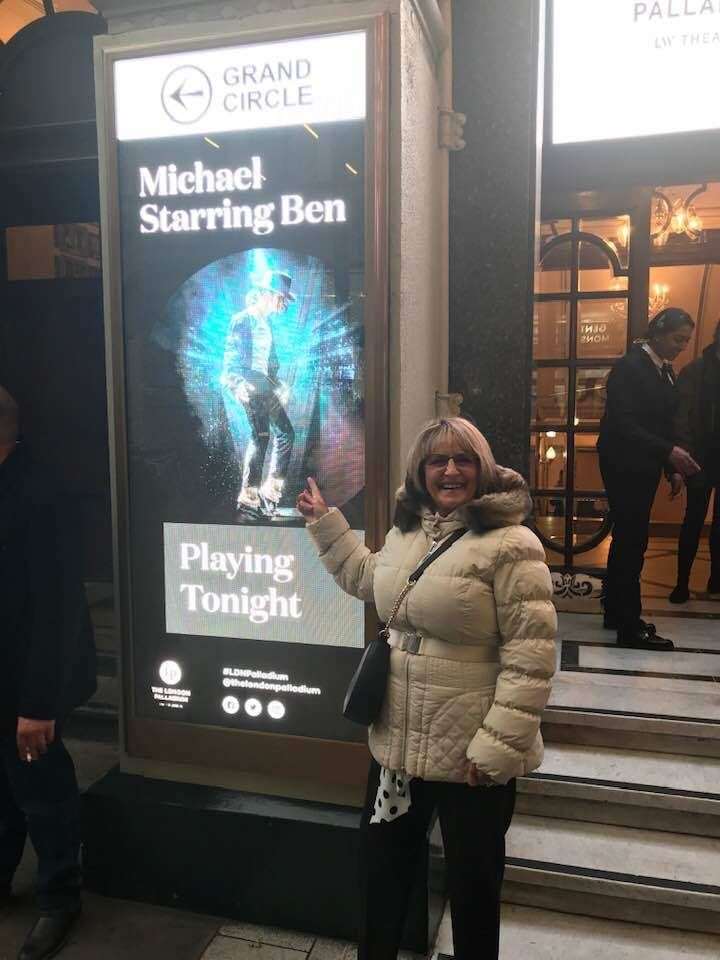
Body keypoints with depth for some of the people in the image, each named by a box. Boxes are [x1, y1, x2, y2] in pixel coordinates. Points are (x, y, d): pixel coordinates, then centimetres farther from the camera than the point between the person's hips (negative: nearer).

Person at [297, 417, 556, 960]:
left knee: (473, 882, 16)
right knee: (383, 866, 25)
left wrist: (498, 746, -21)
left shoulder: (510, 544, -19)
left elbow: (530, 656, -20)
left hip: (471, 753, -7)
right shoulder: (405, 532, 4)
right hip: (398, 741, 7)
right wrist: (325, 521, 22)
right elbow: (368, 579, 24)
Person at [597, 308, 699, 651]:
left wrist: (672, 468, 8)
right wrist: (669, 452, -26)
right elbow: (622, 424, -22)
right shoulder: (629, 367, -14)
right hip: (624, 466, -9)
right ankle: (629, 626, 2)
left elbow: (662, 423, 15)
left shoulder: (665, 371, 12)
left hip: (646, 468, 9)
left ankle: (616, 612, 25)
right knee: (632, 541, -6)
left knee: (628, 539, 14)